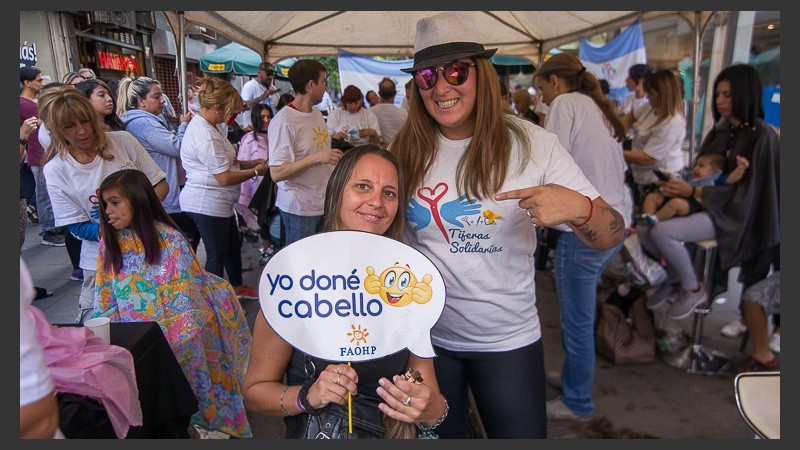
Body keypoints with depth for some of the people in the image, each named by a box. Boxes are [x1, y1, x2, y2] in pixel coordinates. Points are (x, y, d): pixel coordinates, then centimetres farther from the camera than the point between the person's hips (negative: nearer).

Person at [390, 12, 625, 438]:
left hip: (508, 340, -2)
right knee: (434, 434, 21)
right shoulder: (405, 150, -6)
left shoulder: (531, 144, -11)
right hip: (425, 335, 2)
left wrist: (578, 208, -33)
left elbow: (610, 236, -12)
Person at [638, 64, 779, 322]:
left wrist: (693, 192, -23)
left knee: (662, 232, -28)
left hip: (731, 214, -7)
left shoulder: (761, 136, -13)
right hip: (703, 203, 7)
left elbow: (746, 191, -17)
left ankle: (693, 289, -4)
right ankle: (673, 277, 13)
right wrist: (678, 183, -8)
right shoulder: (720, 130, 7)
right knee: (643, 227, -11)